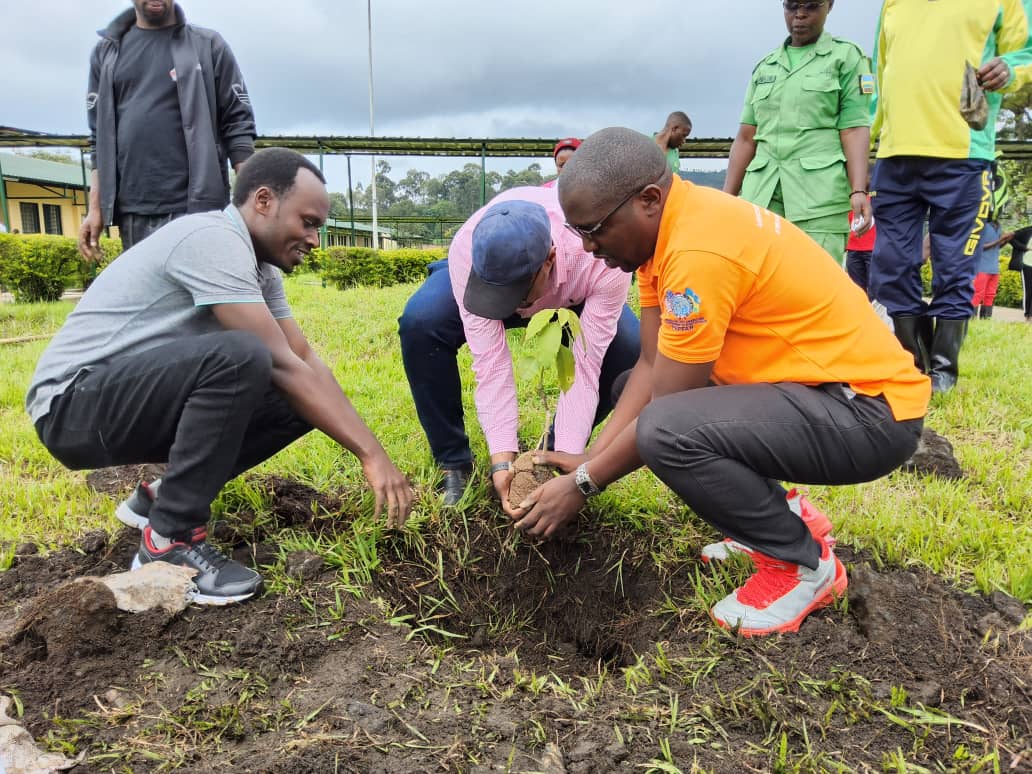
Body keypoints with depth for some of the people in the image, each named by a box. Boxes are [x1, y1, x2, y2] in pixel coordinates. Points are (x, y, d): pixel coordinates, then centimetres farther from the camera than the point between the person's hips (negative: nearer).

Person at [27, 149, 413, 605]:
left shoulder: (261, 268, 6)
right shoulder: (213, 240, -22)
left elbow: (306, 359, 3)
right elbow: (280, 363, -27)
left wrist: (367, 445, -6)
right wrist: (371, 454, -25)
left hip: (138, 399, 9)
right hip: (73, 403, -9)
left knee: (303, 401, -4)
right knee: (241, 357, -33)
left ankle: (161, 497, 11)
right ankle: (168, 544, -19)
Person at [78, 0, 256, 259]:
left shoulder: (208, 45, 8)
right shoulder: (106, 52, 17)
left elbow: (237, 124, 2)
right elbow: (100, 136, 17)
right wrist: (96, 208, 9)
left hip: (197, 208, -3)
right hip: (133, 213, 3)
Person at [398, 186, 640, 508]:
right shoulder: (466, 255, -39)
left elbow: (585, 368, -37)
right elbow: (491, 363, -36)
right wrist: (502, 460, -38)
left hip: (572, 294, 0)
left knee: (629, 350, -28)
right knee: (421, 323, -29)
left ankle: (556, 452, -3)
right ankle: (453, 462, -11)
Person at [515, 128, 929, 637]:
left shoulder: (700, 250, -26)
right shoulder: (663, 226, 2)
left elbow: (666, 412, -21)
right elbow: (651, 366, 3)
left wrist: (584, 483, -9)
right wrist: (589, 458, -3)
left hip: (872, 410, -9)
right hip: (810, 386, 9)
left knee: (666, 430, -30)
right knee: (634, 390, 13)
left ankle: (803, 564, -4)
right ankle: (770, 516, 16)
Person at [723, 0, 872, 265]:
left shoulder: (846, 56, 10)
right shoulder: (764, 67, 20)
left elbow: (854, 130, 0)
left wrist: (858, 190, -13)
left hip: (820, 191, -3)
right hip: (762, 190, 3)